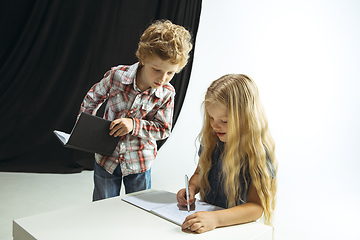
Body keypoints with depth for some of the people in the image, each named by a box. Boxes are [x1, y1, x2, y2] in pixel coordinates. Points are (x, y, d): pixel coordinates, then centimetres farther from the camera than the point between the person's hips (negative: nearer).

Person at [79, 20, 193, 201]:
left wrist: (134, 124, -26)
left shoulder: (166, 94, -17)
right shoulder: (117, 75, -18)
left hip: (139, 163, 0)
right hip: (107, 157, 0)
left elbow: (163, 129, -11)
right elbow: (91, 99, 0)